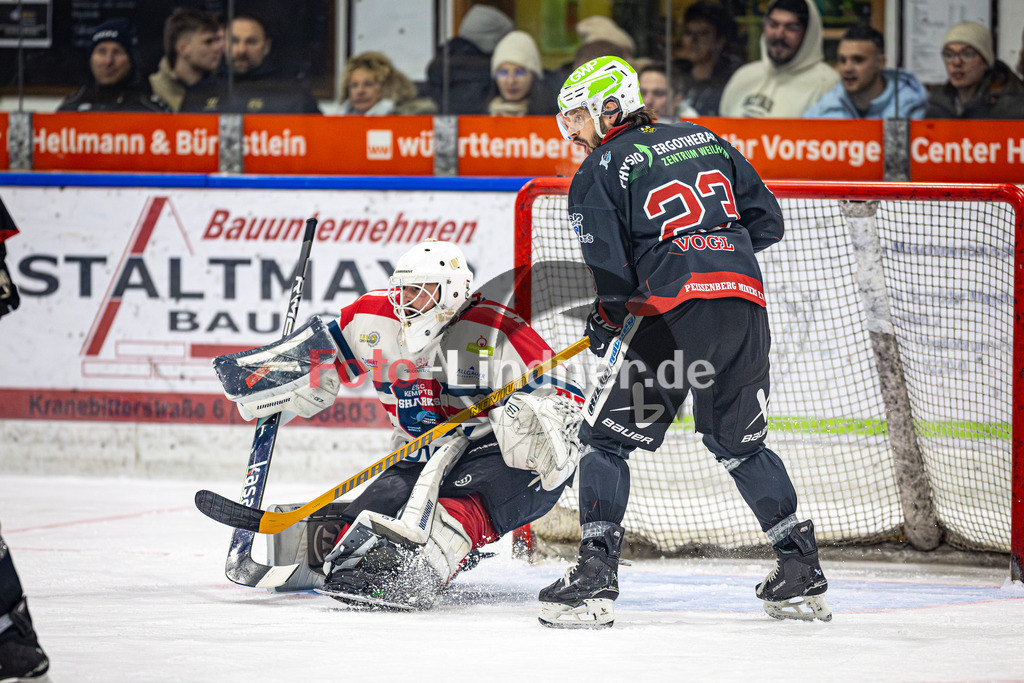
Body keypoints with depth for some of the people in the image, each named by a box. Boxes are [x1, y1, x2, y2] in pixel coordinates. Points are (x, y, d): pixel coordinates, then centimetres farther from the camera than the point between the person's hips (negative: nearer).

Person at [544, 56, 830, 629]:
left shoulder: (600, 170, 3)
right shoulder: (705, 140, 19)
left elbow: (613, 268, -6)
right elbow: (768, 222, 18)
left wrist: (607, 318, 13)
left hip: (674, 313, -6)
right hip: (746, 306, 6)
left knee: (607, 437, 4)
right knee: (740, 443, 21)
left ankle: (596, 578, -6)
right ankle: (803, 574, 19)